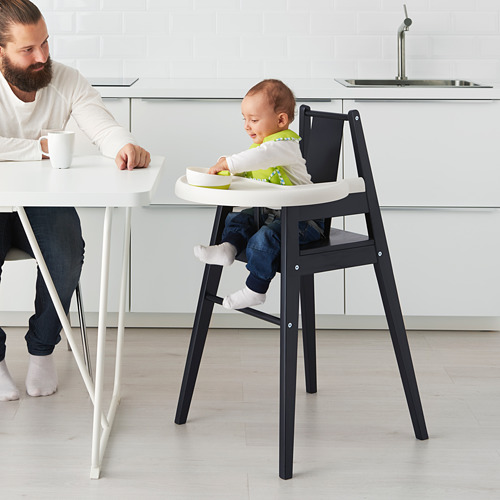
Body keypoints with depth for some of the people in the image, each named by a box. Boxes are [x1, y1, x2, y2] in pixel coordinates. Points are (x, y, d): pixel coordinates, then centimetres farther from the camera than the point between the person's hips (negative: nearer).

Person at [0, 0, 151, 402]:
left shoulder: (66, 81, -3)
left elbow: (104, 127, -15)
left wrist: (125, 147, -39)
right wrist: (40, 148, -23)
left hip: (44, 203, 2)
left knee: (67, 255, -27)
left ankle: (42, 349, 0)